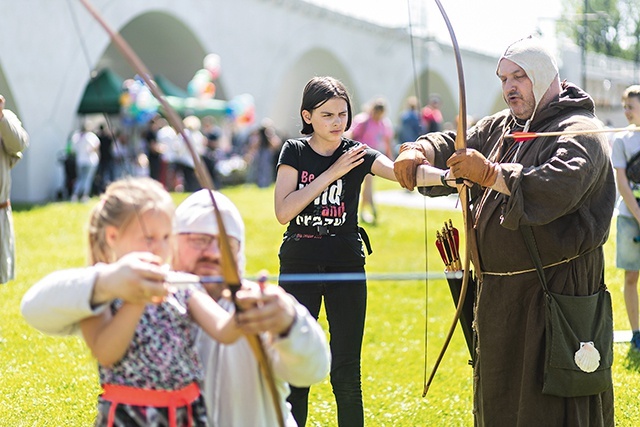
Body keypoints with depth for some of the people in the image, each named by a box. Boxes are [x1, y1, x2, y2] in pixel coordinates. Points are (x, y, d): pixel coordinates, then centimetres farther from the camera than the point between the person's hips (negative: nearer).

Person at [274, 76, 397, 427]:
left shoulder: (357, 154, 0)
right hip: (299, 264, 0)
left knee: (346, 373, 0)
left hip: (346, 265, 0)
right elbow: (283, 211, -11)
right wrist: (331, 174, -14)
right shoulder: (294, 152, 1)